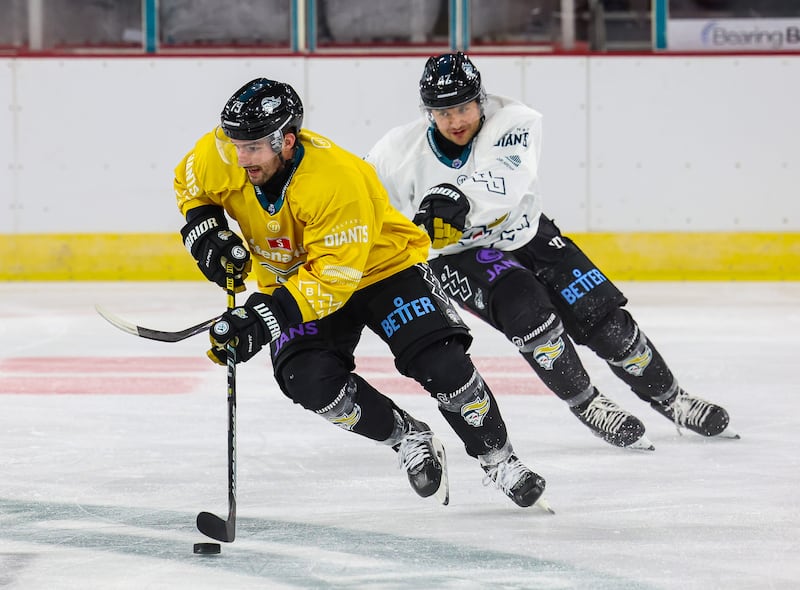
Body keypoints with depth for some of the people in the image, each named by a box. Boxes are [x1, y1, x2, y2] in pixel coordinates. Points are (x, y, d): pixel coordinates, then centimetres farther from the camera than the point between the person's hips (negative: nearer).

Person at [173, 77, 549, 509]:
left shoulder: (338, 180, -37)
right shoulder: (219, 157, -21)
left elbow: (333, 278, -35)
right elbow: (189, 185, 5)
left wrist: (263, 316, -42)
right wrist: (205, 232, -14)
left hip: (382, 266, -4)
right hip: (292, 276, 4)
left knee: (442, 365, -19)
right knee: (310, 382, -22)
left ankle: (497, 460, 8)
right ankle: (408, 440, 3)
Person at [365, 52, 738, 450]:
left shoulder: (514, 122, -22)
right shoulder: (401, 151, -19)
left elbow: (504, 187, -40)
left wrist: (456, 198, -57)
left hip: (524, 235, 2)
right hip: (458, 255, -1)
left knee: (605, 320, -5)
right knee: (526, 309, -28)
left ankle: (669, 398, 18)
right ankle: (587, 406, -8)